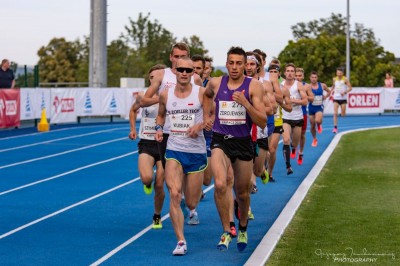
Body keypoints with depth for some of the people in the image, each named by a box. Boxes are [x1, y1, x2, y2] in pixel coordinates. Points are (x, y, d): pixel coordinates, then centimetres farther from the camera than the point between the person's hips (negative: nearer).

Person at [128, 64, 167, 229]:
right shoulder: (142, 97, 0)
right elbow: (133, 110, 21)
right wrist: (132, 128, 11)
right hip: (146, 143, 1)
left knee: (159, 185, 2)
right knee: (146, 177, -24)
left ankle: (157, 217, 26)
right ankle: (147, 184, 16)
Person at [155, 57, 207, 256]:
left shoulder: (201, 93, -6)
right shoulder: (165, 94, 3)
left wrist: (200, 125, -18)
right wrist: (159, 128, 0)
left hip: (196, 152, -1)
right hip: (174, 150, 1)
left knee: (191, 201, 8)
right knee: (174, 194, -18)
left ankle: (192, 210, 48)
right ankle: (181, 241, -12)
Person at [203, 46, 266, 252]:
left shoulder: (253, 86, -6)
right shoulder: (216, 83, 1)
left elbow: (263, 123, -11)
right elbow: (207, 95, 28)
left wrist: (246, 104, -23)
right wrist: (207, 115, 16)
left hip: (243, 142, 0)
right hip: (220, 141, 0)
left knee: (242, 192, 13)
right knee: (220, 184, -25)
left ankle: (242, 229, 41)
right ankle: (226, 232, -12)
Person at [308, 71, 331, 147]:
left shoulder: (322, 85, -2)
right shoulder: (308, 87, -8)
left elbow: (329, 92, 16)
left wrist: (325, 97, 1)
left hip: (319, 107, -1)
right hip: (311, 107, 1)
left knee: (317, 121, -28)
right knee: (312, 125, 8)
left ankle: (319, 125, 10)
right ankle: (314, 139, 31)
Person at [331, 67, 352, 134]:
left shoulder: (345, 79, -5)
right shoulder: (334, 79, 5)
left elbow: (350, 88, -4)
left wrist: (345, 92, -19)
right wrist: (332, 90, 5)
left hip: (343, 98, -2)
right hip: (336, 98, 2)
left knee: (343, 115, 4)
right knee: (335, 113, -12)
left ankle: (342, 112, 42)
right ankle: (335, 127, -9)